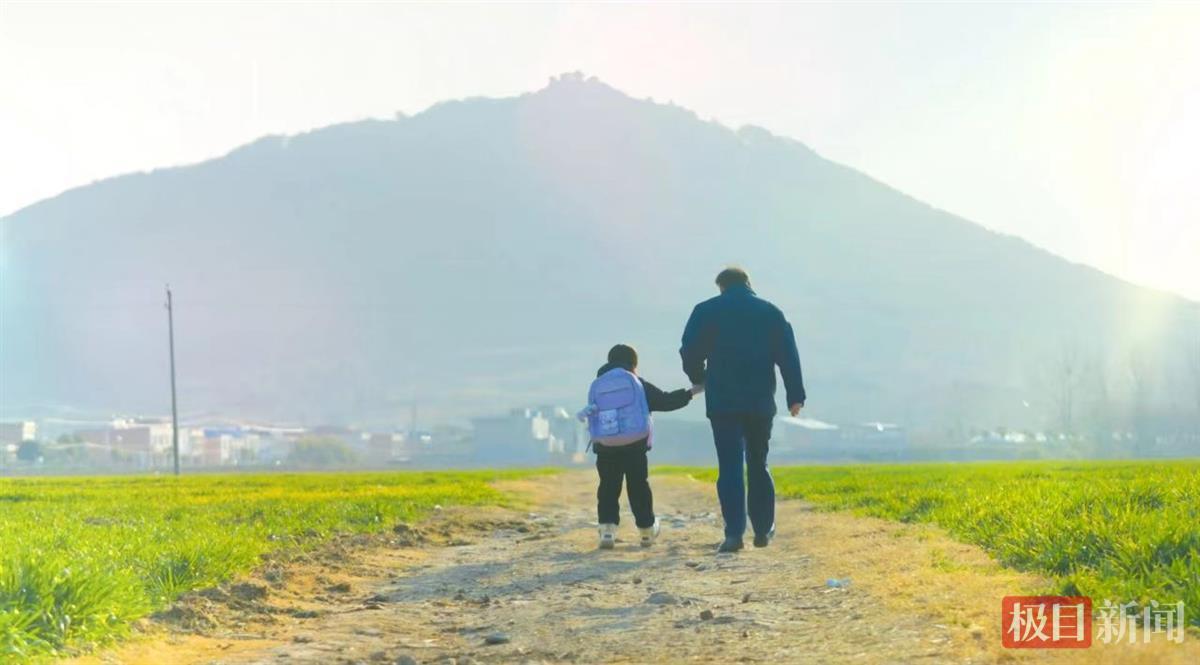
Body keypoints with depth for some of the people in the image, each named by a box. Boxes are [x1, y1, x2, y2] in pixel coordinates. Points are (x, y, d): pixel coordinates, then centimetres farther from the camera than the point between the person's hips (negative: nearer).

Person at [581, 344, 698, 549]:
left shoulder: (596, 386, 11)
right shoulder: (639, 385, 4)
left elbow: (592, 415, 14)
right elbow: (666, 401, 5)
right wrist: (691, 393, 15)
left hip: (605, 449, 1)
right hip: (634, 447, -1)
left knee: (608, 488, 5)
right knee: (638, 487, 10)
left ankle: (607, 528, -9)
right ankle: (647, 529, 21)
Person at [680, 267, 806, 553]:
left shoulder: (707, 311, 2)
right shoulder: (770, 312, 7)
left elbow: (689, 351, 1)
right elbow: (788, 356, 3)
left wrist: (699, 379, 21)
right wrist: (795, 396, 5)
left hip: (722, 401, -2)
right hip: (760, 401, 2)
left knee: (730, 466, -4)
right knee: (758, 464, 15)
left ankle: (734, 532, -15)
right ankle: (763, 529, 18)